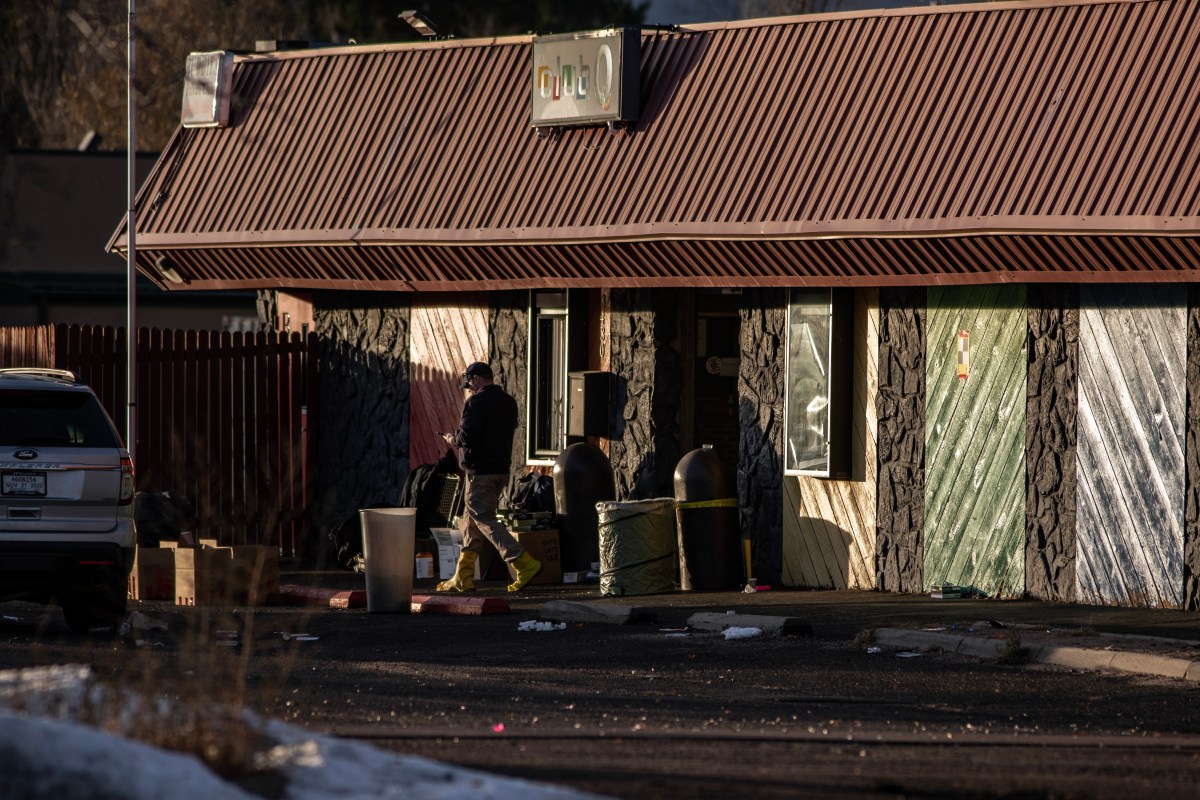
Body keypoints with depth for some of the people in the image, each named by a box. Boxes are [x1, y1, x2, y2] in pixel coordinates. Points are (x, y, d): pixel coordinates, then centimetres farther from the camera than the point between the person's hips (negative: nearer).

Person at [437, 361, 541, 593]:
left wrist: (454, 440, 1)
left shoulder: (477, 402, -14)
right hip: (502, 467, 9)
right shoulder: (508, 402, 13)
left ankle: (525, 564, -18)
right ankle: (463, 578, 17)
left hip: (481, 470, -9)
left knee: (484, 520, -7)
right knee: (472, 521, 15)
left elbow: (468, 437, -22)